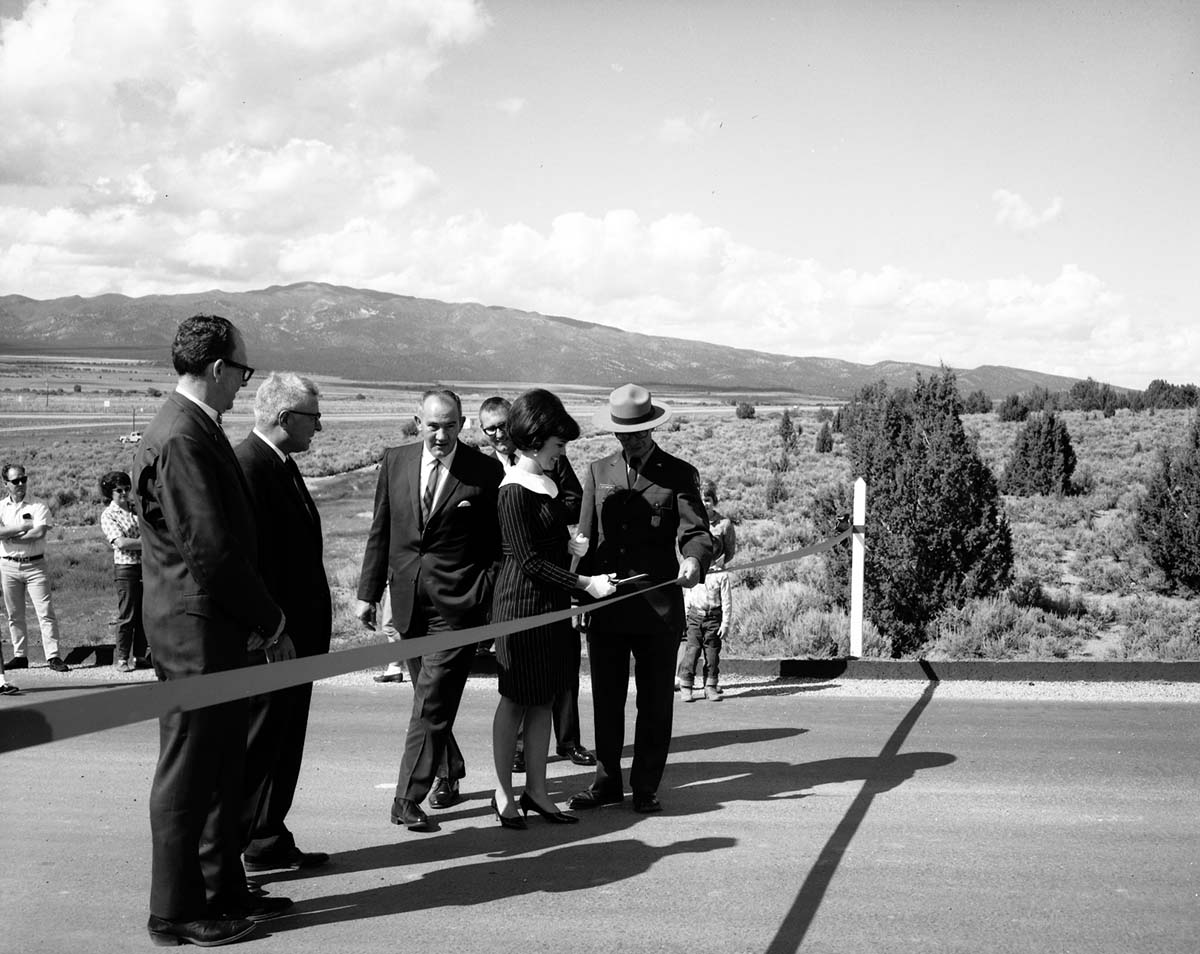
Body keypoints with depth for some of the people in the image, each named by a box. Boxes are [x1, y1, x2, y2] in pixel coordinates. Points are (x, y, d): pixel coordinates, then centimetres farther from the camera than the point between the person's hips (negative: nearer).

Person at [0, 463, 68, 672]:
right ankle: (19, 656, 17)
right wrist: (25, 526, -13)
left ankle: (53, 656, -9)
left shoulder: (38, 507, 1)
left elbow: (39, 533, -15)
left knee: (46, 612, -7)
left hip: (35, 565, -2)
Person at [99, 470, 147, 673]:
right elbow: (121, 543, -16)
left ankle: (139, 655, 15)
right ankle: (121, 658, 3)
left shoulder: (136, 509, 13)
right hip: (126, 567, -6)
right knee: (127, 616, -5)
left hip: (145, 565, 6)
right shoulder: (108, 515, -5)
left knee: (144, 614, 7)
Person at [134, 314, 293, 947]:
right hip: (194, 632, -10)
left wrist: (257, 620, 13)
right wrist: (270, 624, -13)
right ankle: (176, 913, 12)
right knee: (187, 774, 1)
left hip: (217, 632, 10)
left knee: (223, 769, 17)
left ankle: (223, 891, 29)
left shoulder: (198, 432, 13)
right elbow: (210, 550, -22)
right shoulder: (179, 439, -19)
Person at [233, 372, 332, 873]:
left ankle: (270, 845, 25)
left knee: (284, 746, 15)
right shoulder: (245, 466, -17)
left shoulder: (283, 466, 15)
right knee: (256, 746, -1)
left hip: (295, 635, 10)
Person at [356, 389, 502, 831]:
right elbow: (380, 532, 11)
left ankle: (408, 798, -4)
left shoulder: (485, 472, -6)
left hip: (457, 604, -4)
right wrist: (368, 592, 9)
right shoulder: (395, 462, 6)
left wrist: (490, 601, -5)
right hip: (408, 600, 5)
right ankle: (448, 777, 33)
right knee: (430, 699, 16)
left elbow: (499, 544, -1)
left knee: (432, 704, -8)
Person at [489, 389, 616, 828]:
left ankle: (535, 789, 21)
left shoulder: (547, 480, 10)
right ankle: (504, 794, 16)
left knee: (544, 698, 12)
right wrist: (585, 583, -20)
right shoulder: (514, 490, -17)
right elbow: (529, 561, -19)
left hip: (554, 602, 8)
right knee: (516, 699, 3)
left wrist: (569, 544, 7)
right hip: (523, 600, -8)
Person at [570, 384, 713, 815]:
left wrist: (693, 559, -28)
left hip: (658, 605, -3)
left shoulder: (679, 474, 3)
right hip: (604, 605, 3)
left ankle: (646, 787, 16)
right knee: (605, 699, 10)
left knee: (655, 703, 5)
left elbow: (696, 531, -6)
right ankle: (607, 782, 22)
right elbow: (586, 538, 13)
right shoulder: (598, 472, 13)